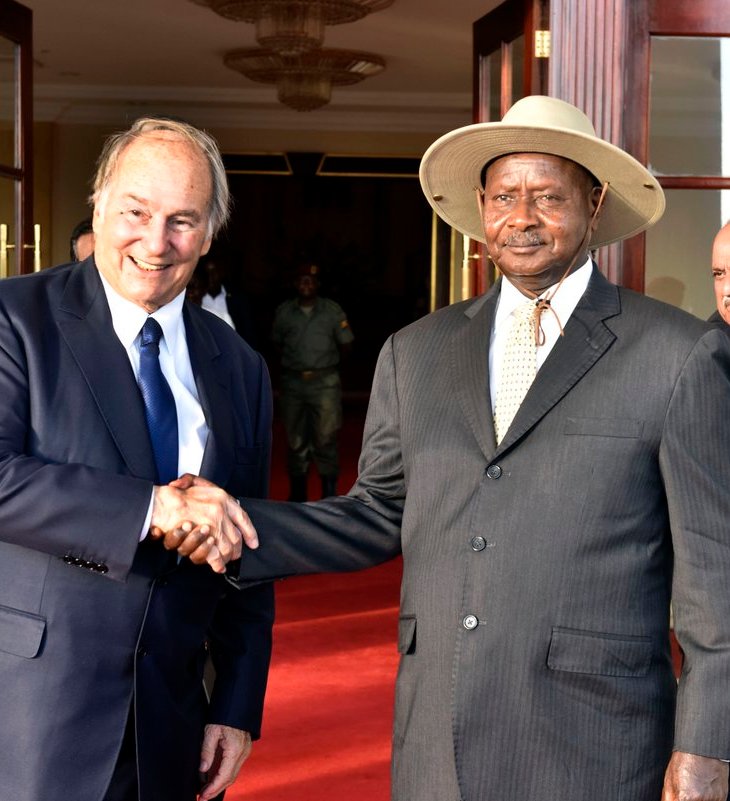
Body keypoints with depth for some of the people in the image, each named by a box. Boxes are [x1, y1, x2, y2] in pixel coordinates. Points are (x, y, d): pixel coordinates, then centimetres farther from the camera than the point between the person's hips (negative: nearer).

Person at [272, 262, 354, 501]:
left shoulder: (332, 310, 1)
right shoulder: (284, 311, 7)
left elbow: (345, 343, 9)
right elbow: (277, 342, 19)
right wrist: (293, 361, 12)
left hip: (325, 382, -2)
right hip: (293, 382, 2)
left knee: (325, 438, -5)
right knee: (295, 439, 8)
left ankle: (329, 491, 1)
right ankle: (297, 492, 17)